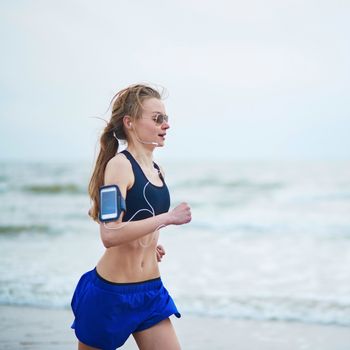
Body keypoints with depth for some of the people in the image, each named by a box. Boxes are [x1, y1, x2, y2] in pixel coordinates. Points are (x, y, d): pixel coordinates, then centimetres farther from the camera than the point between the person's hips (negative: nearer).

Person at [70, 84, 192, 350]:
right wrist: (167, 218, -21)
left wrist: (149, 244, 12)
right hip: (111, 294, -7)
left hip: (151, 291, 7)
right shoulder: (119, 165, -14)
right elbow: (110, 235, -26)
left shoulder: (158, 171, 10)